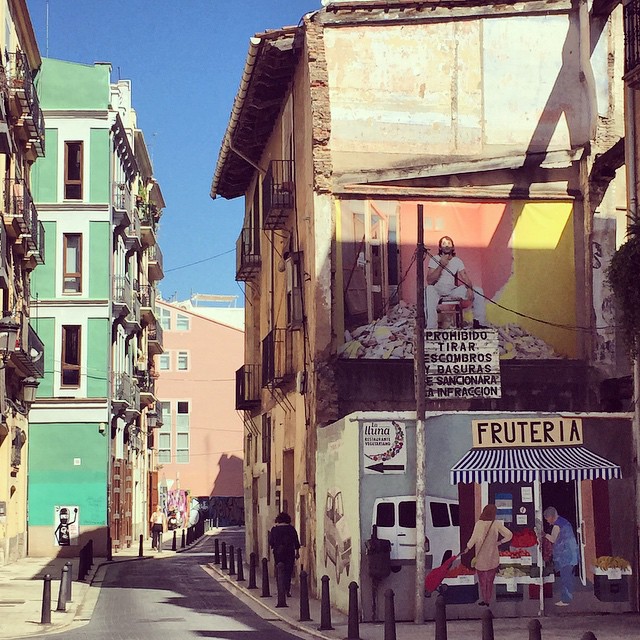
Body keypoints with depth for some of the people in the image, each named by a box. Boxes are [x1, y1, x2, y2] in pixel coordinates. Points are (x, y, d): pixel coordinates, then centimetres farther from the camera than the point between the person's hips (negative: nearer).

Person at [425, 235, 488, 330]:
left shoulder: (457, 261, 8)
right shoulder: (434, 259, -4)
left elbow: (465, 277, -2)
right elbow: (429, 281, -15)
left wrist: (469, 288, -24)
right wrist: (441, 266, -24)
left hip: (453, 290, 4)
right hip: (438, 289, -4)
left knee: (478, 290, -12)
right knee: (429, 289, -40)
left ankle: (479, 324, -2)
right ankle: (431, 327, -42)